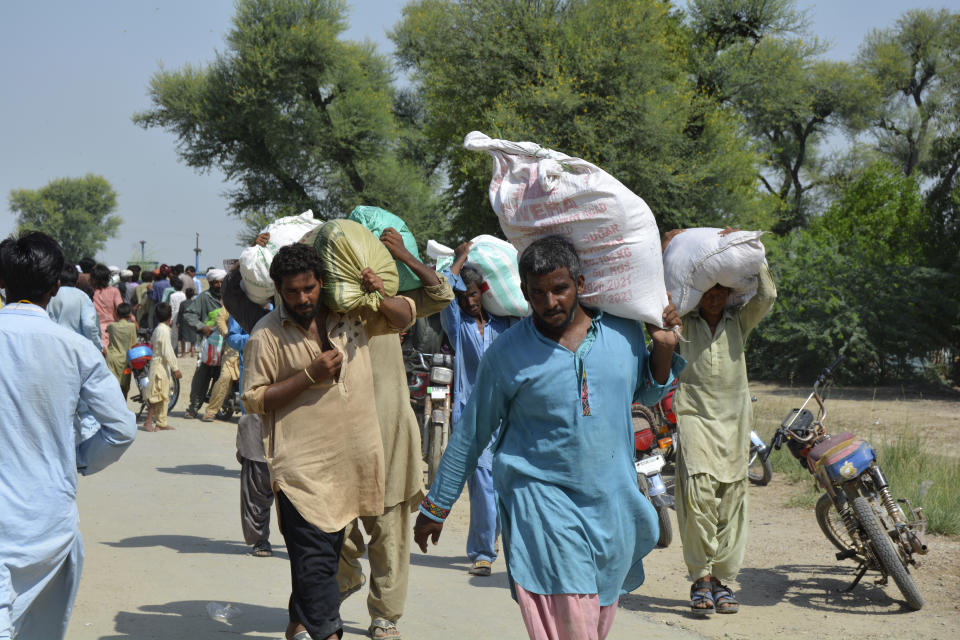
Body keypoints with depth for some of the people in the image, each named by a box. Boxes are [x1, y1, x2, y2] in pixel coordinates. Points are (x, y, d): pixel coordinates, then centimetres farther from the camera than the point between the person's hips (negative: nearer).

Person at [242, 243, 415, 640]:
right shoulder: (267, 334, -5)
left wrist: (380, 297, -5)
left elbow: (404, 317, 18)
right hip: (301, 467, -5)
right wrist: (310, 376, -15)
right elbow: (254, 399, -6)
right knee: (315, 557, -10)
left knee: (327, 548, 16)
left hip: (352, 464, 5)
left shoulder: (351, 314, 6)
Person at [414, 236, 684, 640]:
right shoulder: (507, 354, -6)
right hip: (542, 501, -4)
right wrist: (436, 507, 7)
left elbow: (646, 394, 21)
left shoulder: (623, 332, 2)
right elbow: (470, 434, 3)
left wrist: (663, 349, 2)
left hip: (611, 501, 4)